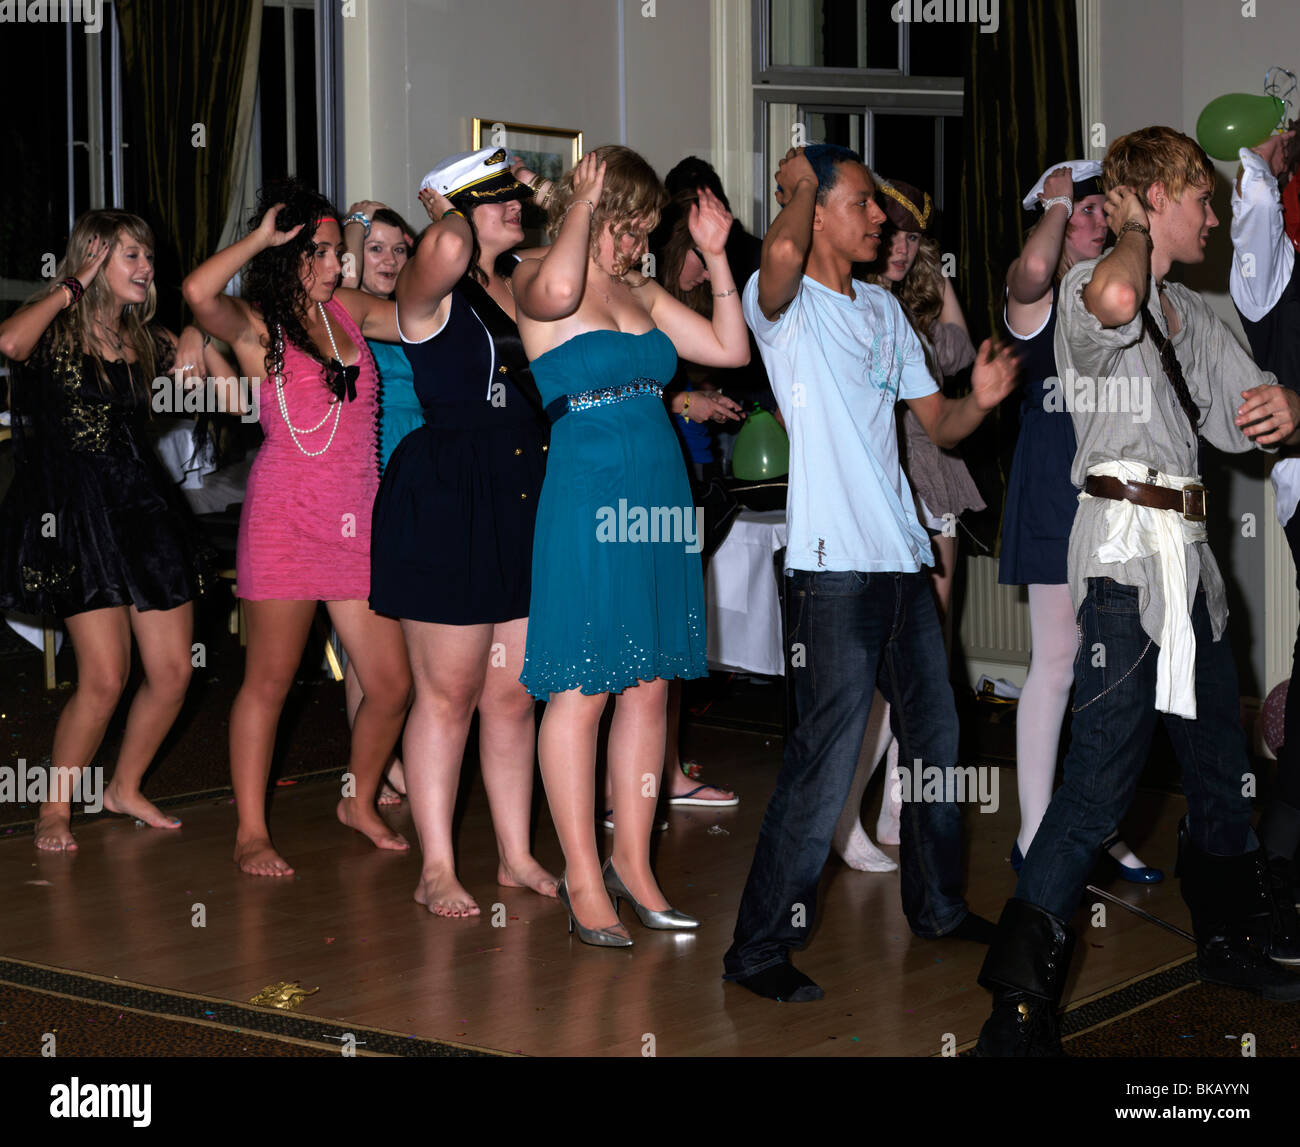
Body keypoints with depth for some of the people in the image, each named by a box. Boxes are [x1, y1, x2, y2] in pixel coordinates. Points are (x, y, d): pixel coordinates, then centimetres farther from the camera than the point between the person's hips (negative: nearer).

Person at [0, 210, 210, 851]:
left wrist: (198, 339, -1)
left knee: (173, 671, 3)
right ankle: (56, 808, 8)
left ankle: (125, 789, 25)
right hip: (77, 517, -6)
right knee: (104, 678, -12)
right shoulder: (53, 332, -1)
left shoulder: (145, 342, 13)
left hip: (145, 510, 6)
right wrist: (72, 286, -14)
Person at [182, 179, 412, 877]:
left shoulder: (348, 309, 13)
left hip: (360, 518, 5)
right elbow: (199, 292, -25)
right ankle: (250, 831, 11)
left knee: (391, 684, 4)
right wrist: (260, 237, -13)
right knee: (270, 679, 1)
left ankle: (359, 803, 27)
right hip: (288, 512, -5)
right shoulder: (257, 324, -4)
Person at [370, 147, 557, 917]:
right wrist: (448, 211, -9)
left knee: (514, 694, 12)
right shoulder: (434, 290, -9)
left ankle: (517, 855, 22)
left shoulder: (523, 284, 13)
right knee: (448, 693, 0)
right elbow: (449, 249, -29)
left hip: (526, 499, 6)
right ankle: (437, 869, 9)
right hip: (445, 502, -6)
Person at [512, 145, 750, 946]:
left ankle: (633, 864, 17)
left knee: (649, 688, 8)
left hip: (659, 499, 7)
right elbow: (557, 291, -29)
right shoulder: (537, 284, -4)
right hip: (587, 498, -7)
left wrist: (716, 256, 10)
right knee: (581, 690, -3)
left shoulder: (643, 295, 16)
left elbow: (732, 349, 15)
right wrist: (582, 206, -15)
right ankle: (584, 881, 4)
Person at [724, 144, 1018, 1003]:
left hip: (904, 560, 8)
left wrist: (979, 400, -5)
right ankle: (760, 949, -1)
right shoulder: (780, 303, -7)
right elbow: (783, 252, -33)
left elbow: (937, 423, 18)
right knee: (826, 763, -10)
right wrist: (800, 183, -13)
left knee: (936, 740, 18)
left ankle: (937, 905, 36)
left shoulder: (884, 310, 17)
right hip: (835, 568, -8)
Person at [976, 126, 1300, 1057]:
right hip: (1125, 552, -9)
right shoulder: (1089, 286, -6)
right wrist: (1139, 238, -11)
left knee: (1222, 762, 19)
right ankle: (1018, 1009, -13)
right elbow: (1113, 297, -32)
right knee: (1102, 780, -14)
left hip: (1190, 559, 9)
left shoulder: (1195, 315, 19)